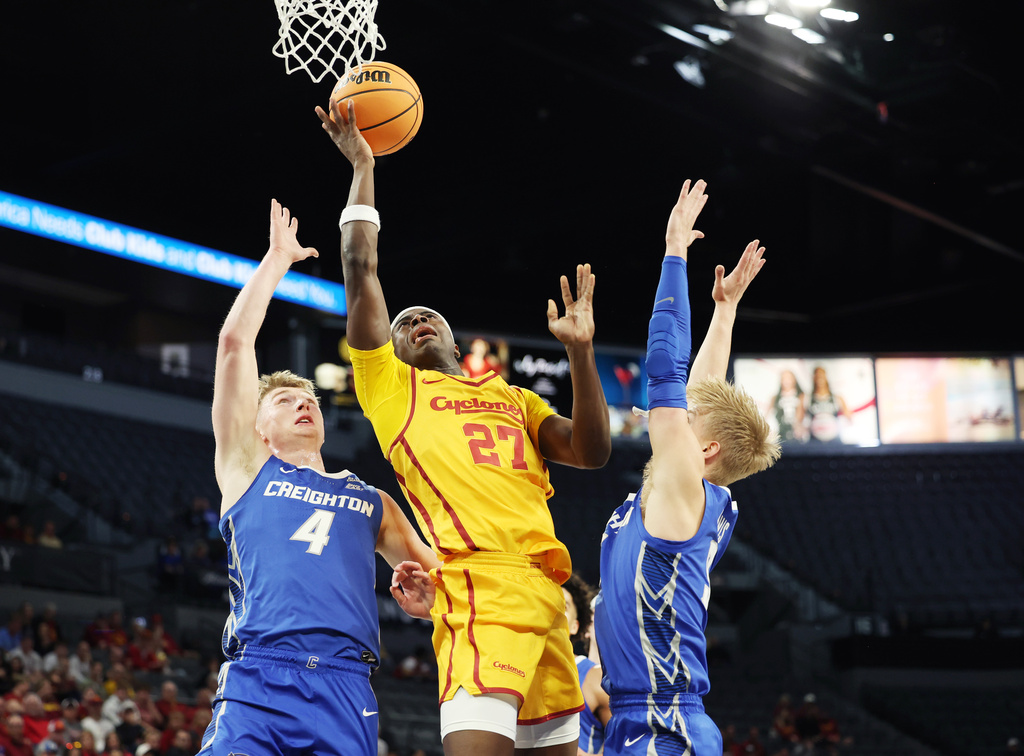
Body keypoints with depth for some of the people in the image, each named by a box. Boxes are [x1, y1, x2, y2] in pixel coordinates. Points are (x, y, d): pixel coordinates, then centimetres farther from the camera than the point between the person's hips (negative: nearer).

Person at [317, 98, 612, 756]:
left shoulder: (510, 396, 31)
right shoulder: (389, 385, 19)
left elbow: (592, 452, 16)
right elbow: (361, 268, 12)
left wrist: (580, 351, 7)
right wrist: (362, 168, 16)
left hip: (541, 584, 5)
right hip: (481, 581, -5)